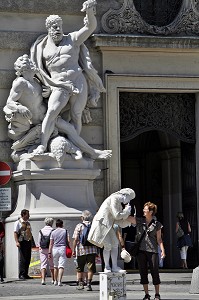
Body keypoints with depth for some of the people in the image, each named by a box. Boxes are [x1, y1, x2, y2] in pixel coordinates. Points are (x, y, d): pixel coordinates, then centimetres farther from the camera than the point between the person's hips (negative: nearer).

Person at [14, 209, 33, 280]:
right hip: (22, 242, -7)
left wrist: (31, 242, 18)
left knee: (28, 258, 6)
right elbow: (15, 233, -10)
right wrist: (17, 241, -21)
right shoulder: (18, 223, -2)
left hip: (28, 242, 7)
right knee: (22, 258, -9)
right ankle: (21, 274, -7)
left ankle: (25, 274, 12)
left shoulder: (28, 223, 19)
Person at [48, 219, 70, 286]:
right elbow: (68, 241, -3)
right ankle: (59, 281, -17)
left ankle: (55, 281, 21)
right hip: (62, 248, -2)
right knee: (61, 266, -6)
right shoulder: (65, 231, 3)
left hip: (55, 249, 2)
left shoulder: (53, 232, 6)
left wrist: (49, 253, 7)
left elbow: (51, 244, 4)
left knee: (55, 266, 15)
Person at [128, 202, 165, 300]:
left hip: (152, 250, -2)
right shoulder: (139, 221, 9)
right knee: (143, 273, 3)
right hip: (141, 250, 2)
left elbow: (159, 239, 5)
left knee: (155, 272, -3)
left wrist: (162, 250, -5)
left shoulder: (157, 224, 5)